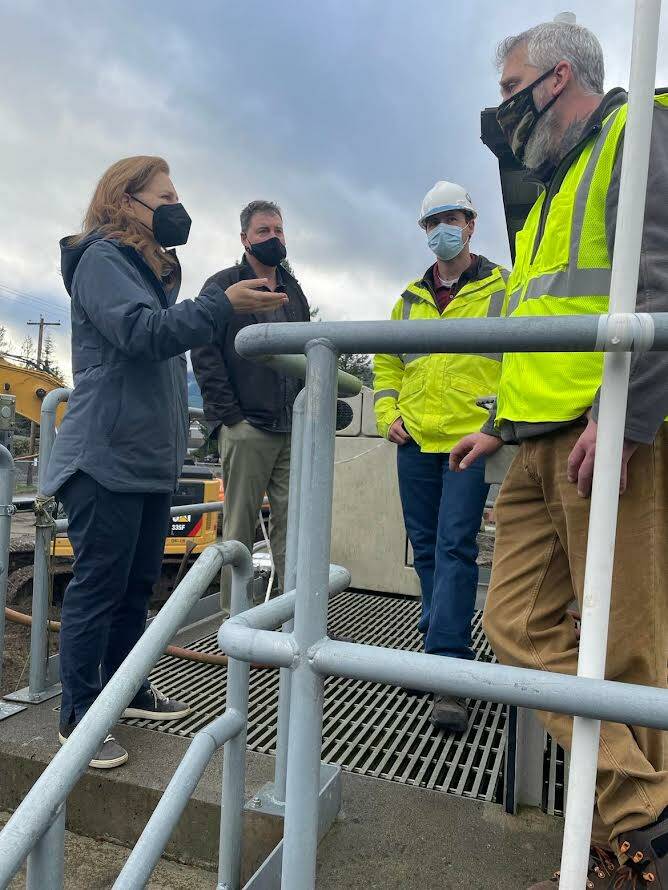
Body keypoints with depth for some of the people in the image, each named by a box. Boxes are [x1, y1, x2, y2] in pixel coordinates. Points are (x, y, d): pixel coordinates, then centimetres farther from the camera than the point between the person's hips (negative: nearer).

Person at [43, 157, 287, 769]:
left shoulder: (154, 269, 22)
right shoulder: (101, 259, -6)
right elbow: (141, 332, -22)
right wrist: (223, 305, -28)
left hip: (151, 459, 9)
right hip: (108, 458, -9)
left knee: (139, 582, 14)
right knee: (99, 585, -2)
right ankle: (78, 715, 11)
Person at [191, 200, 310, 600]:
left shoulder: (294, 291, 20)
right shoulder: (224, 284, 3)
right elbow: (204, 353, -5)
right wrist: (230, 415, -12)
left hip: (293, 430, 5)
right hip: (246, 428, -5)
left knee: (292, 525, 3)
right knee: (240, 527, 2)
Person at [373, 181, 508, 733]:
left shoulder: (503, 289, 3)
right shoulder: (410, 298, 15)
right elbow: (387, 361, 21)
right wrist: (388, 413, 7)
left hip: (472, 440, -5)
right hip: (415, 442, 5)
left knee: (455, 546, -11)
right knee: (425, 545, 11)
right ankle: (447, 638, 29)